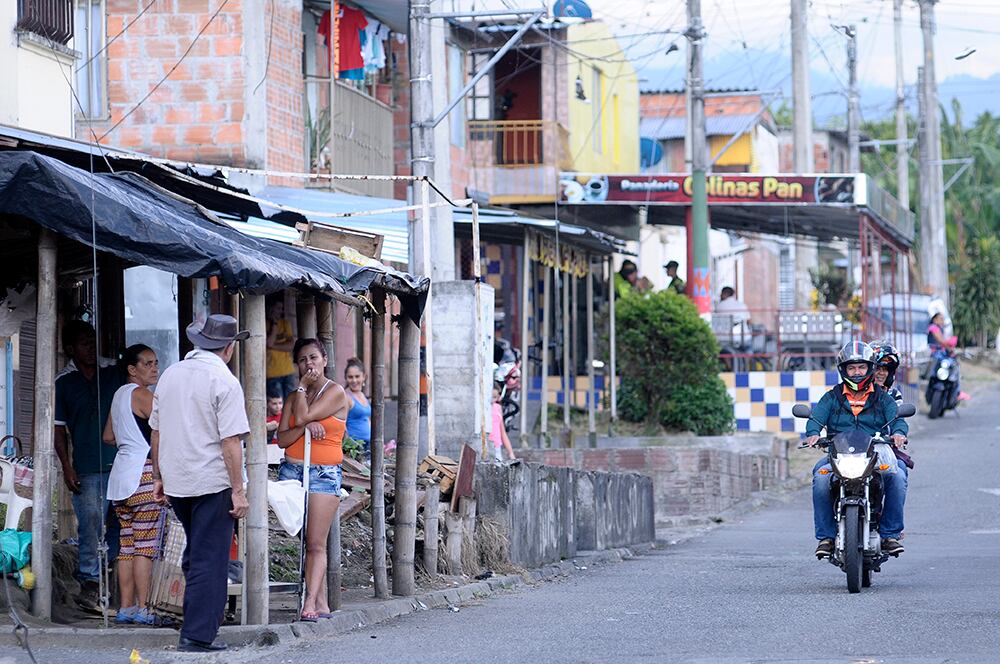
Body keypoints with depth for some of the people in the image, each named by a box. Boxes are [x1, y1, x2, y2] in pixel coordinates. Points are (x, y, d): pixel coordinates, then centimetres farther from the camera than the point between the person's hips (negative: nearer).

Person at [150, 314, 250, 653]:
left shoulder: (170, 375, 8)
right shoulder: (224, 382, -12)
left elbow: (156, 432, 13)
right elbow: (231, 441, -16)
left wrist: (158, 478, 21)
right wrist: (238, 491, -13)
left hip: (175, 482, 6)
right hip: (212, 482, -6)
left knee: (194, 553, 21)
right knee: (210, 559, -1)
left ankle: (196, 621, 23)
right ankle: (198, 635, -3)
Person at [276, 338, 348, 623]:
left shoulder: (335, 393, 0)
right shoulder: (295, 397, 16)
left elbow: (302, 417, -13)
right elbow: (282, 439, 6)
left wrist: (303, 386, 0)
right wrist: (306, 427, -12)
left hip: (325, 473, -5)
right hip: (292, 470, 5)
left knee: (316, 543, -11)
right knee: (299, 541, -2)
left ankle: (311, 604, -18)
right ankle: (321, 603, 1)